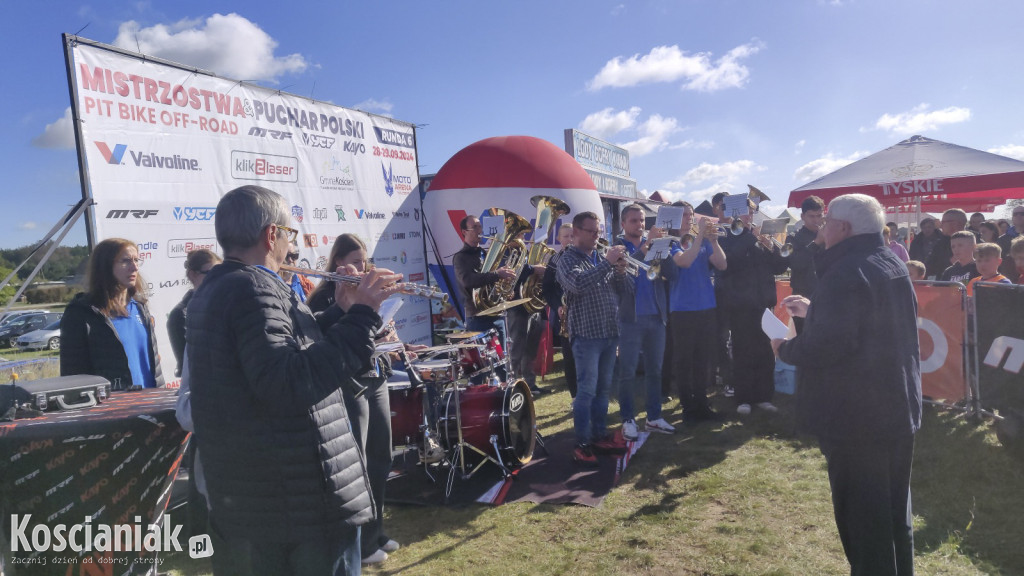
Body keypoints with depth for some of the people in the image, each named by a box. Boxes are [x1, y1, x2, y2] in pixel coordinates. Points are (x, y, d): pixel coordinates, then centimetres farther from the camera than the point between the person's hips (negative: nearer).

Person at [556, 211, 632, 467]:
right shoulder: (568, 259, -5)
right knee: (586, 391, -4)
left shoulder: (602, 257, 14)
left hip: (610, 333, 6)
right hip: (586, 335, -6)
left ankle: (600, 436, 24)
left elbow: (628, 289, 9)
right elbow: (578, 284, -26)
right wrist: (607, 263, -24)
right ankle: (582, 444, 2)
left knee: (603, 388, 13)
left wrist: (620, 271, -11)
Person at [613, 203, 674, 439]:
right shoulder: (617, 246, 0)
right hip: (630, 318, -4)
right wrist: (646, 245, -27)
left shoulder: (654, 244, 10)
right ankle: (628, 419, 10)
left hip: (656, 316, 4)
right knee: (627, 372, 0)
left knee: (655, 370, 11)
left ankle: (654, 417, 21)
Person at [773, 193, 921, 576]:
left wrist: (785, 349, -11)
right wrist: (814, 309, 21)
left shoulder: (845, 274, -22)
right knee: (895, 506, 23)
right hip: (900, 408, 10)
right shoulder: (894, 265, 9)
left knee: (860, 511, 4)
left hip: (856, 417, -10)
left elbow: (828, 345, -29)